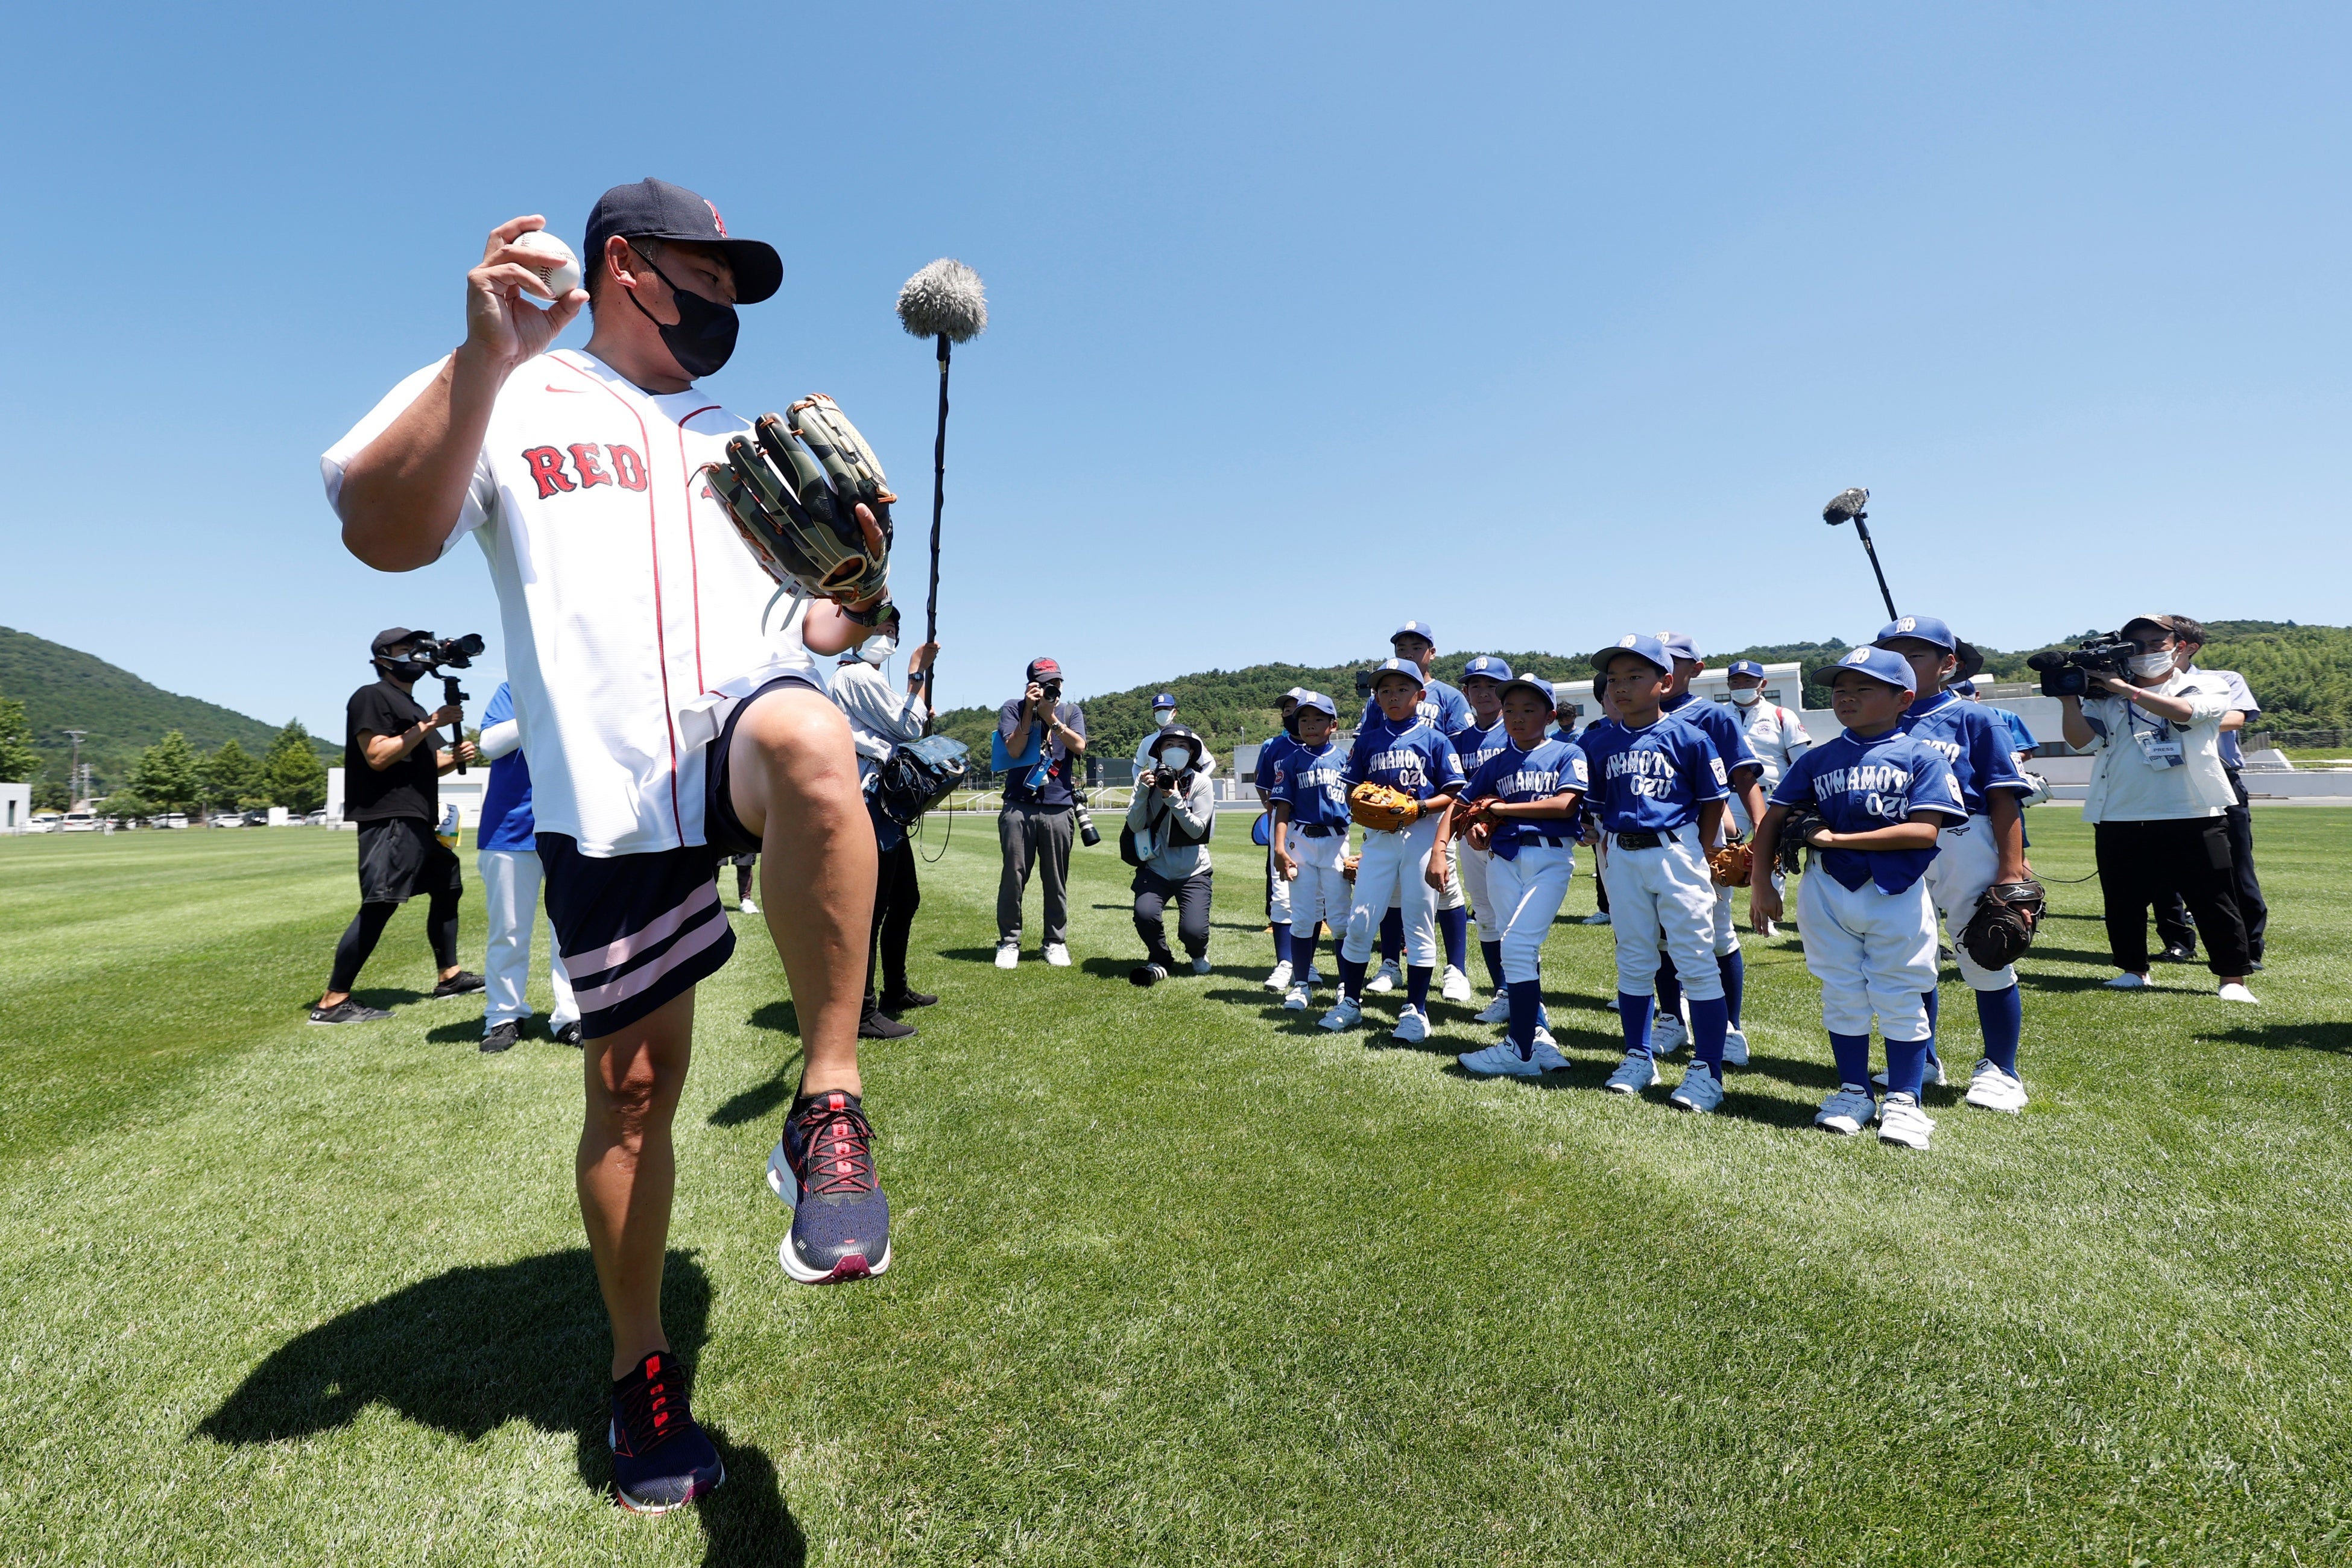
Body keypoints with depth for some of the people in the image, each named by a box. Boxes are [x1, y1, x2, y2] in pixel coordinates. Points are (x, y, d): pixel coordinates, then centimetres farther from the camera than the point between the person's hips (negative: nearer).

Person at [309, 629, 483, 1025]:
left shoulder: (415, 708, 23)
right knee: (378, 906, -15)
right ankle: (332, 1001, -11)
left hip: (422, 818, 10)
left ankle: (448, 976, 26)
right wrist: (428, 725, -18)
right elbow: (377, 757, -17)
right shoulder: (371, 698, -5)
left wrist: (455, 756, 5)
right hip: (390, 819, -10)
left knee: (448, 888, 16)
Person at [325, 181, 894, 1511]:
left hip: (743, 718, 2)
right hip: (607, 794, -1)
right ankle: (643, 1369, 25)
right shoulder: (508, 398, 10)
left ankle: (830, 1108, -25)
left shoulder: (744, 442, 22)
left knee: (808, 741, -36)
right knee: (632, 1085, 3)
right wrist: (486, 354, -17)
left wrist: (853, 600, -3)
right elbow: (382, 533, -8)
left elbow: (807, 627, 20)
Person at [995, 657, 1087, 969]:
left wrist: (1050, 716, -7)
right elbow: (1014, 750, -6)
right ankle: (1009, 942, 8)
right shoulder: (1013, 709, 8)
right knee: (1013, 877, -3)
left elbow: (1079, 747, -5)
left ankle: (1055, 942, 15)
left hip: (1058, 809, 1)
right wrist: (1030, 710, -8)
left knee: (1056, 880, 4)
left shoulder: (1071, 712, 12)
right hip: (1019, 806, -1)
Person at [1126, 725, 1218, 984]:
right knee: (1144, 914, -25)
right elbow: (1135, 825, -6)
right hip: (1156, 868, 1)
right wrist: (1143, 791, -20)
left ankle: (1198, 955, 26)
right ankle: (1160, 961, 8)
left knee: (1193, 931, -15)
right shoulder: (1148, 779, 1)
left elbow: (1198, 830, -11)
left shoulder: (1201, 783, -4)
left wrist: (1175, 801, -23)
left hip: (1193, 871, -1)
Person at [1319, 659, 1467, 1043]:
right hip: (1379, 836, 3)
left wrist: (1419, 806, -17)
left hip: (1422, 834, -3)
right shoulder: (1368, 740, 11)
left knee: (1419, 922, 2)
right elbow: (1352, 790, 13)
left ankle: (1415, 1011, 12)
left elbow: (1452, 794, -2)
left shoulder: (1434, 738, 2)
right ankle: (1350, 1002, 18)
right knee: (1359, 921, 2)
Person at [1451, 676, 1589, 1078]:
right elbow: (1468, 807, 20)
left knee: (1517, 945, -15)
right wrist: (1476, 825, -5)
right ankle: (1539, 1039, 12)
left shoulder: (1567, 754, 4)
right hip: (1504, 859, 4)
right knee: (1522, 953, 3)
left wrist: (1500, 809, -8)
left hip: (1551, 857, -4)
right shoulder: (1495, 763, 16)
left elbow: (1565, 804, -10)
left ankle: (1521, 1051, -8)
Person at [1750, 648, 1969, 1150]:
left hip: (1898, 895, -3)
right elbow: (1774, 819, 8)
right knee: (1842, 997, 11)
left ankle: (1903, 1101, 19)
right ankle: (1853, 1093, 25)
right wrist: (1760, 881, 1)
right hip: (1828, 892, 3)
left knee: (1901, 1000, 5)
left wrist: (1837, 838, -15)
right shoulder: (1817, 760, 6)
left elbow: (1924, 831, -14)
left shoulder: (1921, 756, -3)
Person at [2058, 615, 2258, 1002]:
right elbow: (2082, 740, -2)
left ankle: (2233, 979, 11)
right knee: (2124, 903, 9)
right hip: (2119, 820, 2)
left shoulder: (2208, 686, 8)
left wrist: (2126, 689, -15)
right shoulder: (2108, 696, 11)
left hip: (2194, 816, -2)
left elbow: (2184, 711, -15)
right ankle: (2133, 970, 23)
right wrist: (2069, 698, -14)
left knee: (2213, 901, 1)